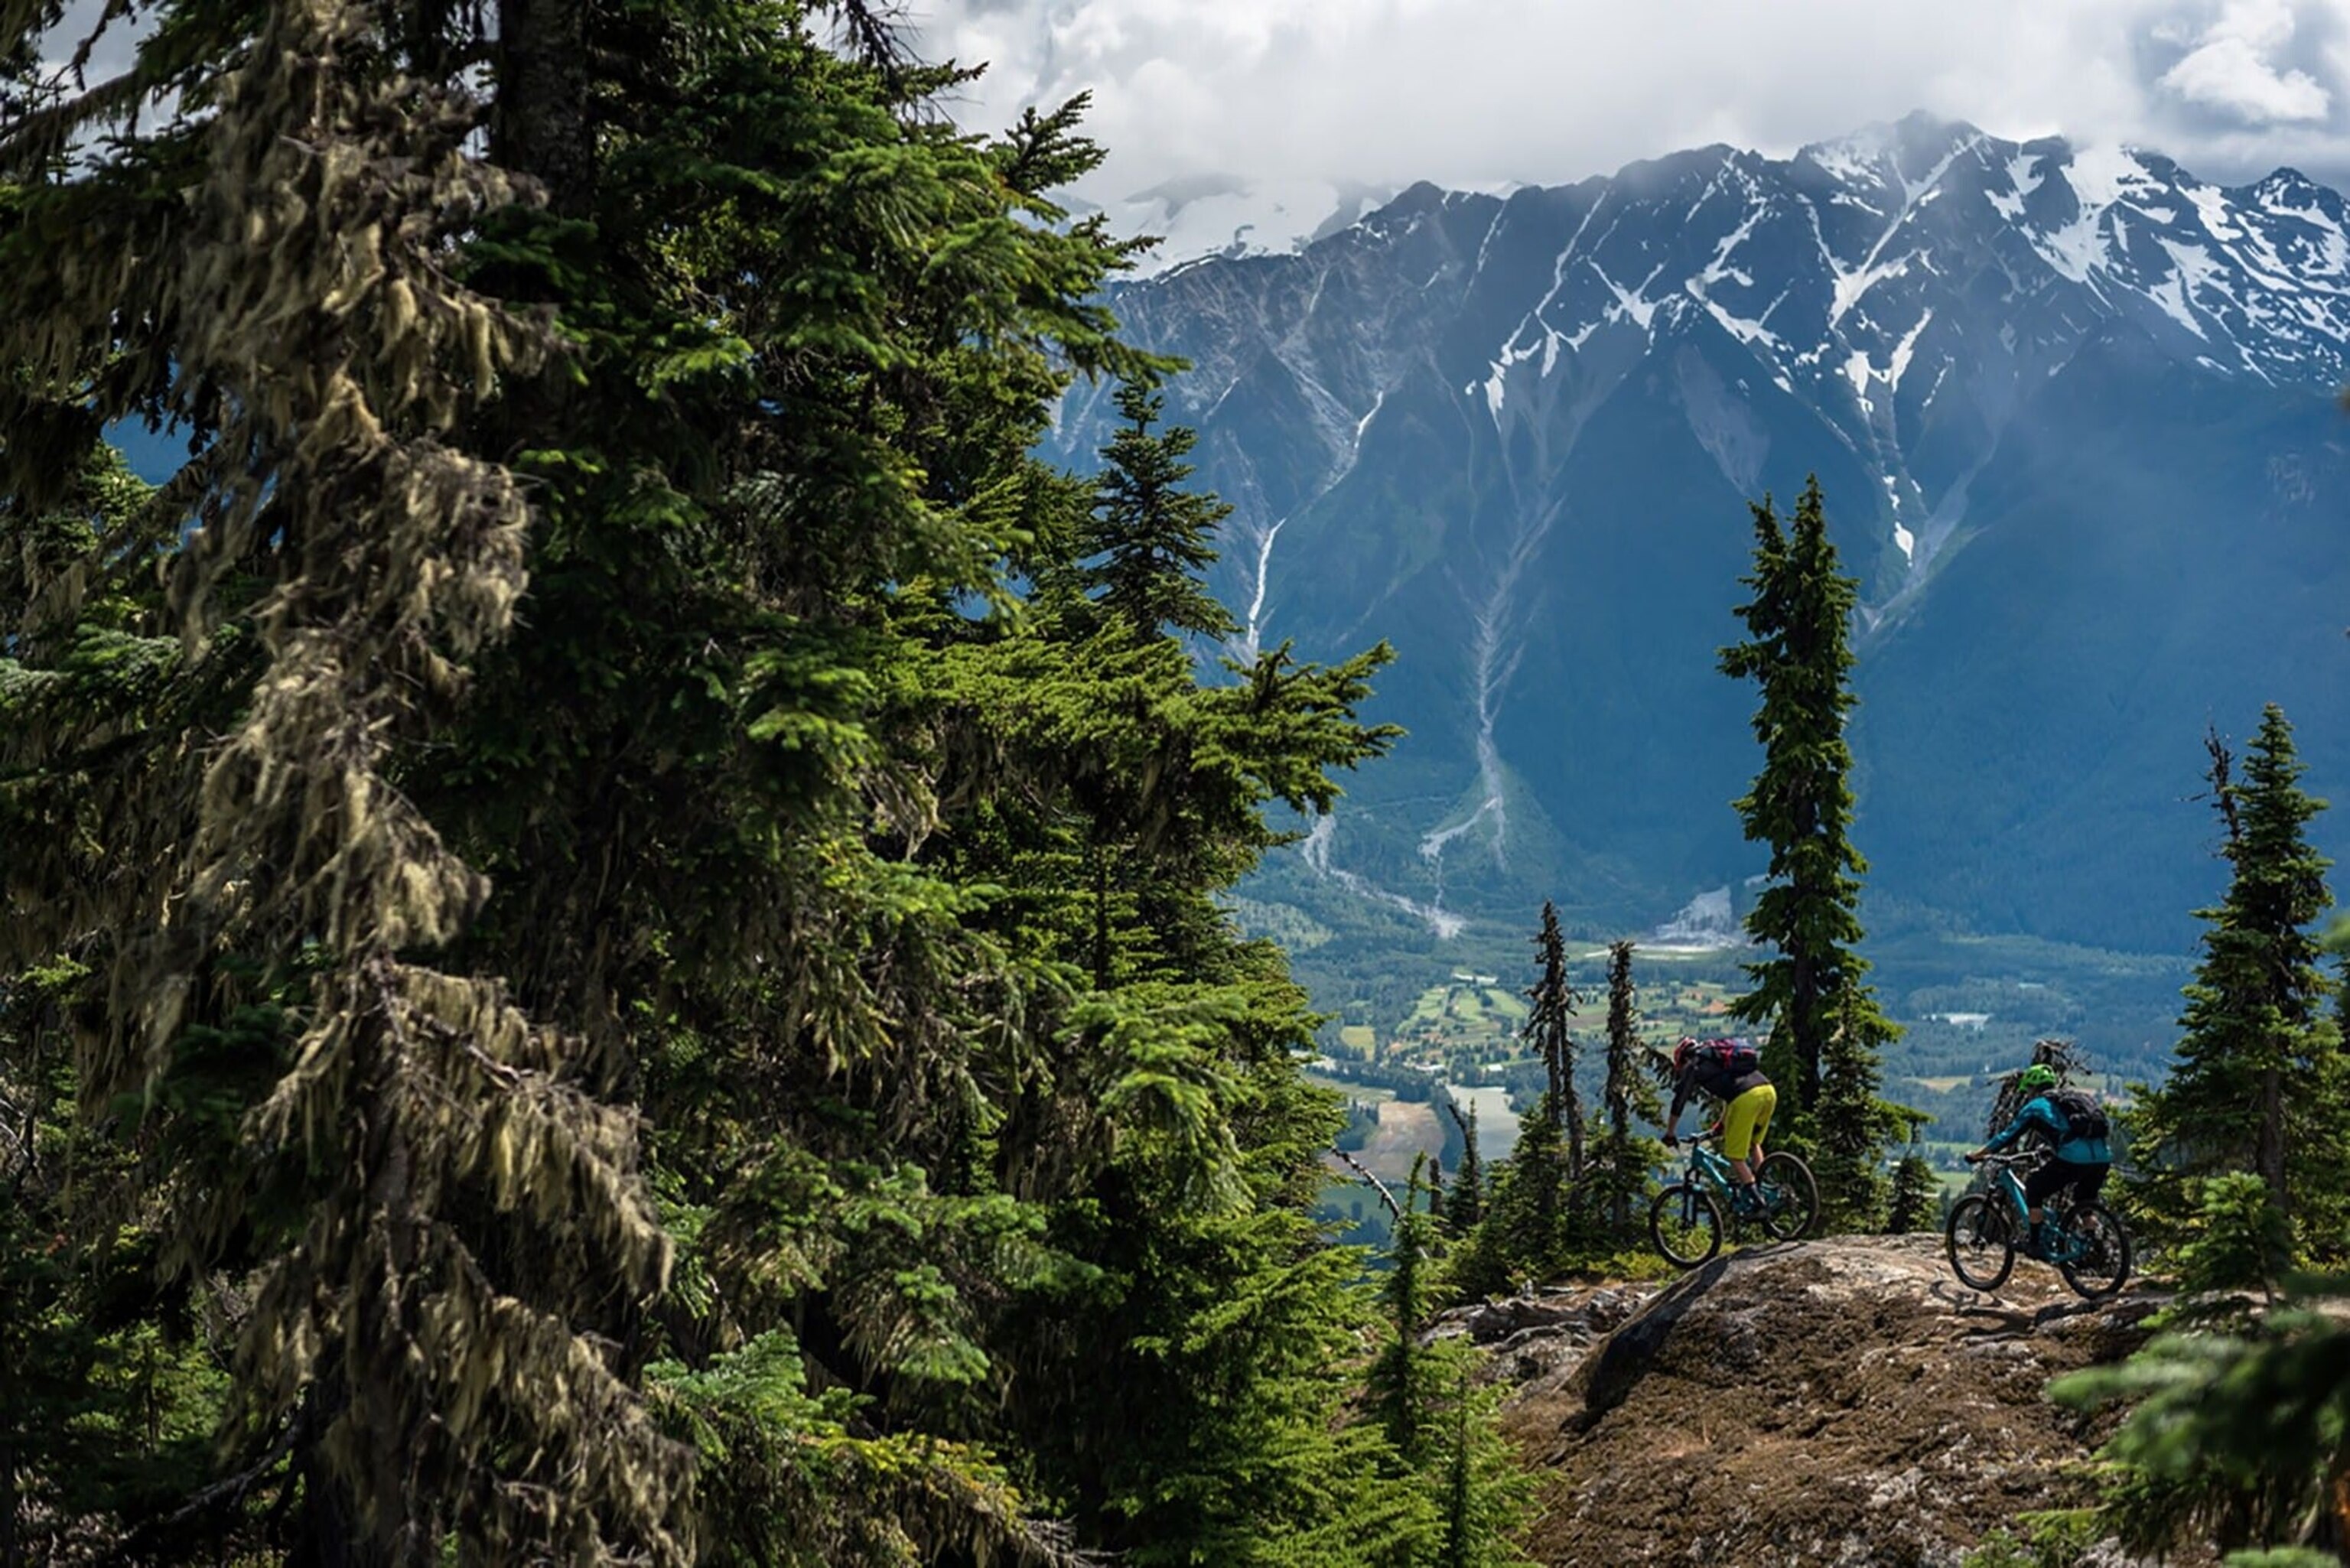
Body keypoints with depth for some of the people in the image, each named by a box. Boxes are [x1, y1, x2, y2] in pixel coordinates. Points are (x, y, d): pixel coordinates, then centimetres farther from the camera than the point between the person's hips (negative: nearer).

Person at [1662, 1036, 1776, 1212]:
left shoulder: (1695, 1066, 18)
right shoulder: (1719, 1059, 37)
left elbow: (1679, 1102, 18)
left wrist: (1670, 1135, 28)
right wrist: (1723, 1124, 61)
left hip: (1746, 1098, -7)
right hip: (1769, 1091, 7)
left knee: (1734, 1155, 4)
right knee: (1753, 1143, 27)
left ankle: (1752, 1197, -4)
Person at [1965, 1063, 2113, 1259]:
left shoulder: (2037, 1106, 12)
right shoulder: (2074, 1099, 31)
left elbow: (2008, 1136, 14)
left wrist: (1977, 1155, 24)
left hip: (2073, 1159, -6)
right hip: (2103, 1159, 6)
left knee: (2034, 1186, 14)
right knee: (2084, 1201, 30)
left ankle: (2036, 1241, 14)